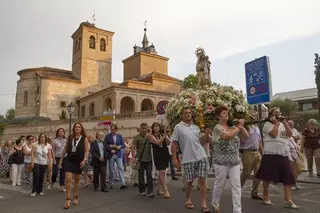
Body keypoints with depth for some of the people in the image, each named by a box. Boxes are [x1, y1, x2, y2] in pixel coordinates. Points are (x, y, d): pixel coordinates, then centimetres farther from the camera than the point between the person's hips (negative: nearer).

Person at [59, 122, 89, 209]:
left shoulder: (84, 138, -3)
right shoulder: (69, 137, 4)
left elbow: (86, 150, -4)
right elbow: (65, 149, 9)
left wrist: (84, 160, -16)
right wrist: (61, 159, 8)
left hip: (79, 161, -1)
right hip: (69, 160, 1)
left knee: (77, 180, 12)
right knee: (68, 179, -9)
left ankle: (76, 198, 28)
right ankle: (68, 200, -1)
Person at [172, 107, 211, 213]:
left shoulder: (196, 126, 10)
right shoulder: (178, 127, -2)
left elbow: (201, 140, 15)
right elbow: (174, 143, -2)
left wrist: (207, 134, -4)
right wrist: (174, 158, -6)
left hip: (201, 157, 3)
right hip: (188, 159, -3)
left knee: (202, 180, 2)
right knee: (189, 181, 9)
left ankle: (204, 204, 11)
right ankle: (187, 200, 32)